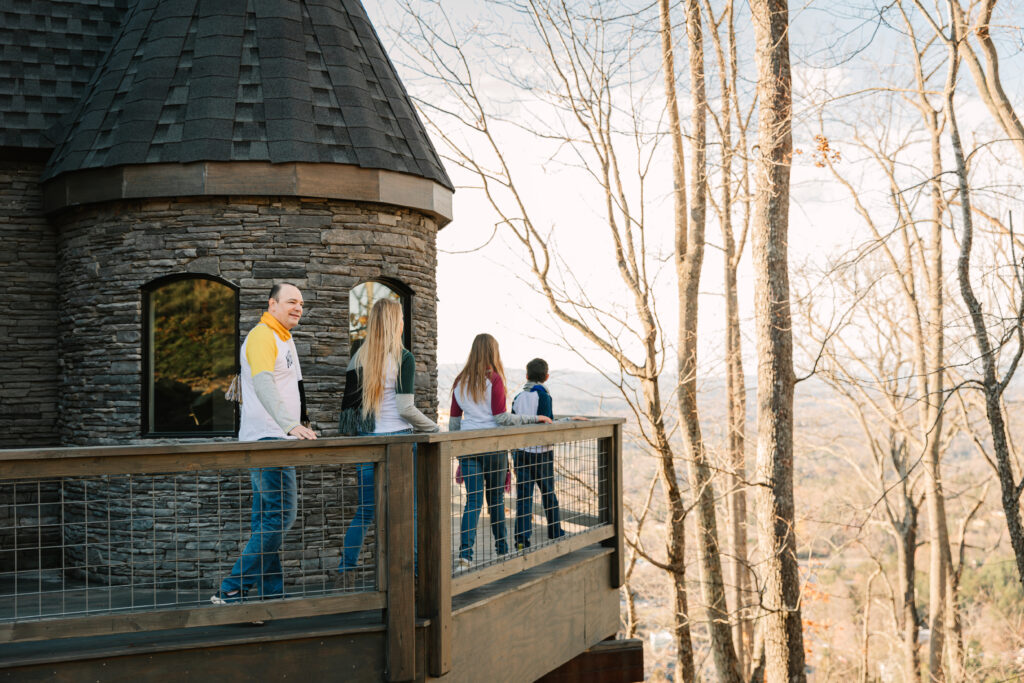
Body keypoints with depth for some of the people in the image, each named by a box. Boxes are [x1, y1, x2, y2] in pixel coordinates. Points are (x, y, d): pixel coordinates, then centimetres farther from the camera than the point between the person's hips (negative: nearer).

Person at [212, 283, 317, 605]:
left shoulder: (284, 338, 20)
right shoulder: (262, 336, -12)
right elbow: (262, 383, -28)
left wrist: (297, 426, 29)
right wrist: (290, 423, -40)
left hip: (275, 440, 10)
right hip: (266, 439, -10)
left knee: (267, 520, 10)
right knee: (280, 515, -14)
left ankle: (272, 596, 15)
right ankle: (232, 591, -11)